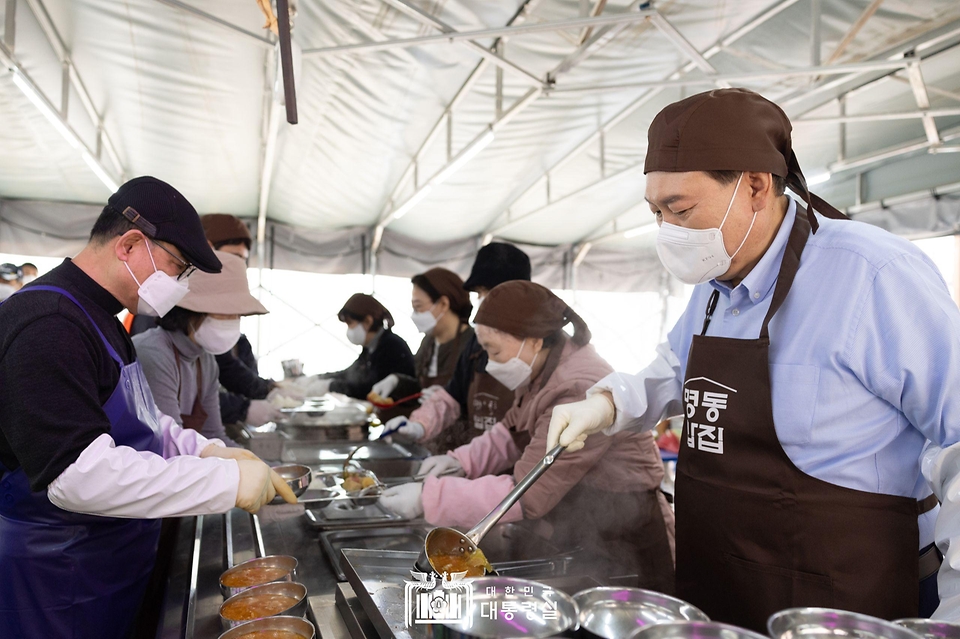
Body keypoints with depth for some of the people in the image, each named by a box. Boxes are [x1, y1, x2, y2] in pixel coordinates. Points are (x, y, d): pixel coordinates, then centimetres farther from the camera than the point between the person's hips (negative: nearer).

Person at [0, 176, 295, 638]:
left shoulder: (101, 319, 10)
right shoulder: (48, 325, -24)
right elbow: (79, 472, -32)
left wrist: (208, 451, 0)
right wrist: (228, 479, -29)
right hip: (56, 583, -9)